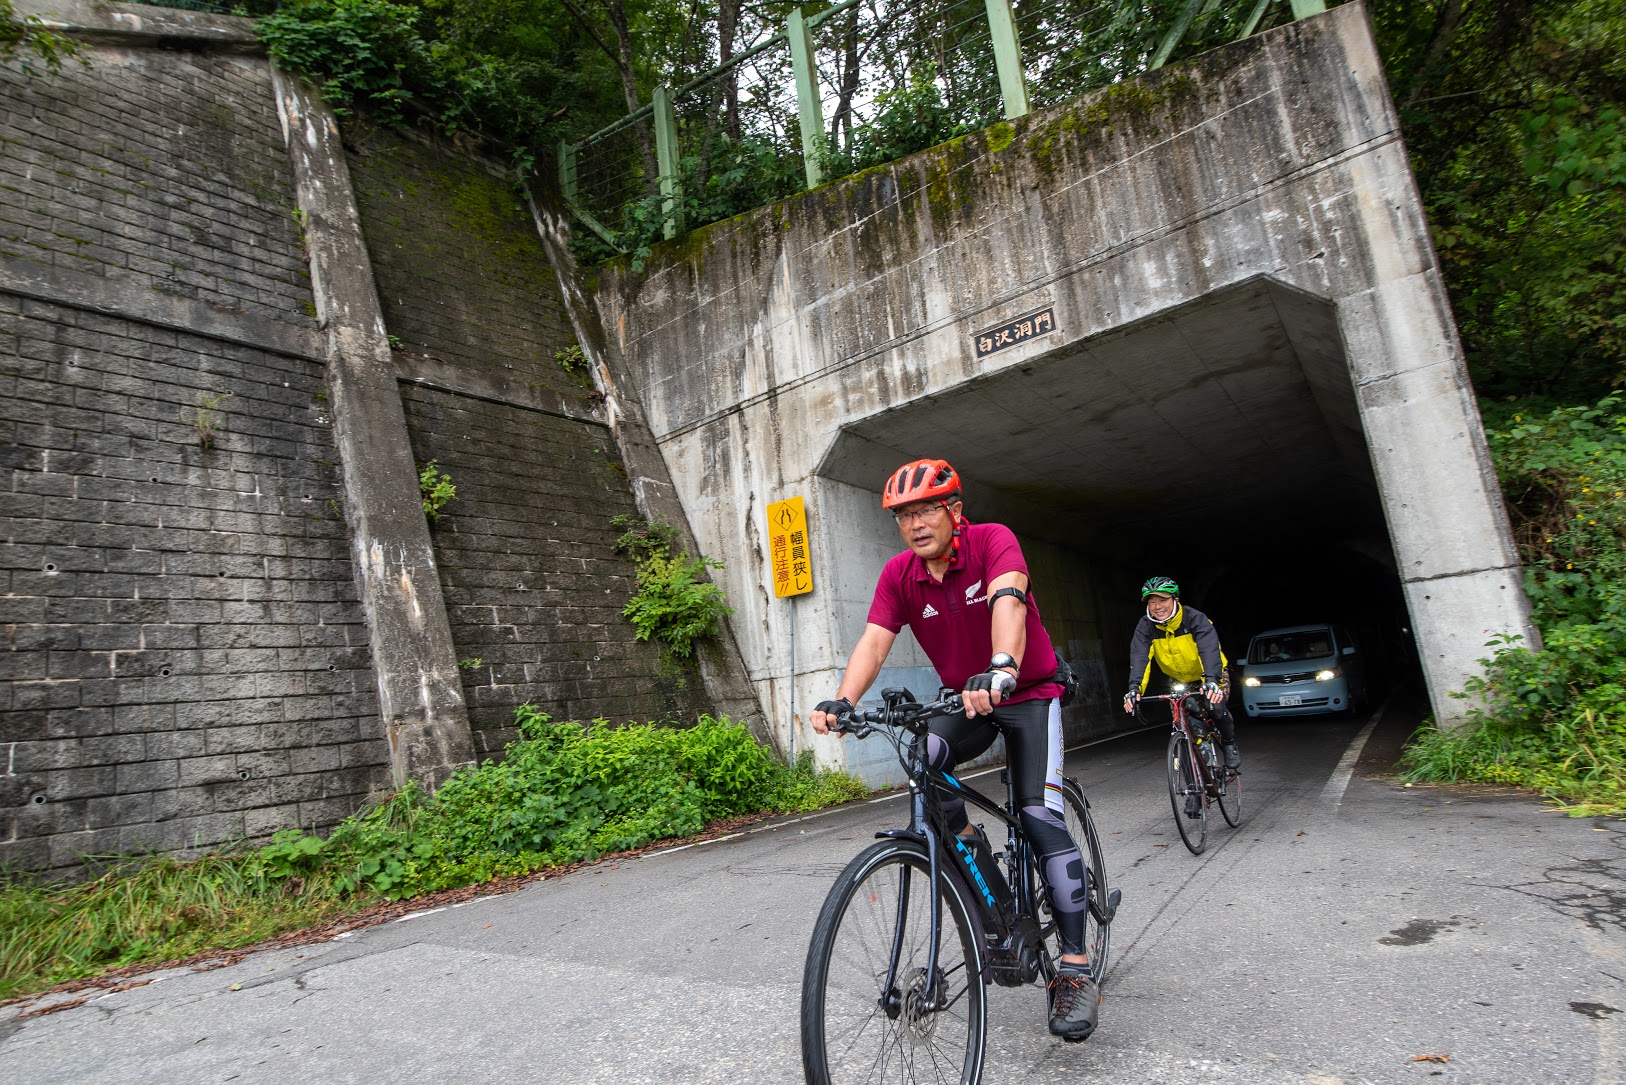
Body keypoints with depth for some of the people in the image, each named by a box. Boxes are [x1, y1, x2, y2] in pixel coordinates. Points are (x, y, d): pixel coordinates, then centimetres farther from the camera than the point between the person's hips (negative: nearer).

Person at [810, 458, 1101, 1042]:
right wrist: (842, 701, -40)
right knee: (923, 754, -29)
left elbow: (1008, 602, -40)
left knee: (1039, 818, -15)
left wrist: (1002, 670, -59)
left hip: (1029, 693, -3)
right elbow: (874, 641, -21)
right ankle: (968, 844, 1)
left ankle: (1075, 968, -3)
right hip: (965, 701, 3)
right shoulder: (899, 574, -9)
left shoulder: (993, 540, -21)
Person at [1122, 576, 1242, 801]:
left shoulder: (1195, 619, -28)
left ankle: (1229, 743, 1)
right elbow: (1139, 658, -31)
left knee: (1216, 706, -31)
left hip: (1211, 676, -3)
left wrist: (1211, 680, -61)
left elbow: (1209, 649, -43)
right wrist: (1134, 688, -48)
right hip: (1179, 681, 3)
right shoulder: (1145, 626, -19)